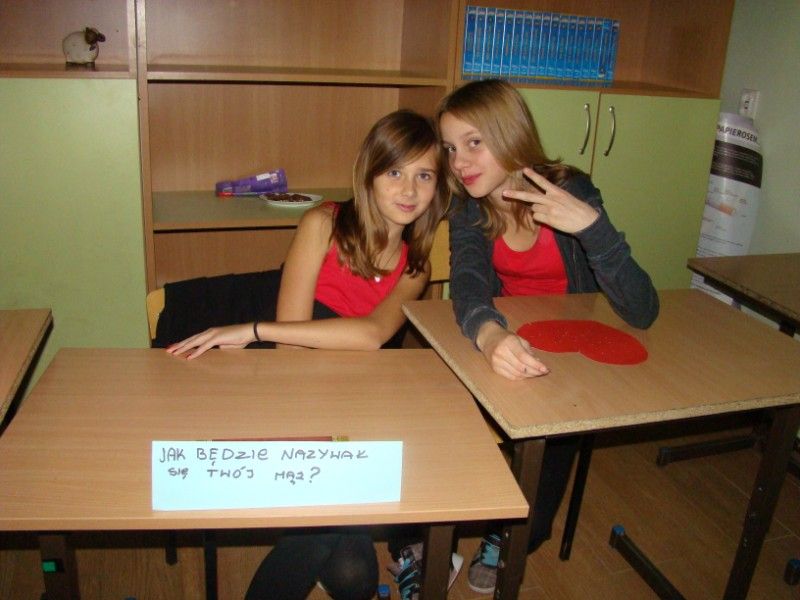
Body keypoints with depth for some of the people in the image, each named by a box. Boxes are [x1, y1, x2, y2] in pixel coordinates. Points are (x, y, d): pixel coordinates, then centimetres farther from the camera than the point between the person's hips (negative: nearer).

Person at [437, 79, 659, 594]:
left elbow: (642, 312, -27)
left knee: (551, 429, -26)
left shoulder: (571, 192, -19)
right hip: (503, 348, 2)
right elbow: (468, 282, -29)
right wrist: (488, 334, -51)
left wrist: (590, 223, -40)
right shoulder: (469, 205, -9)